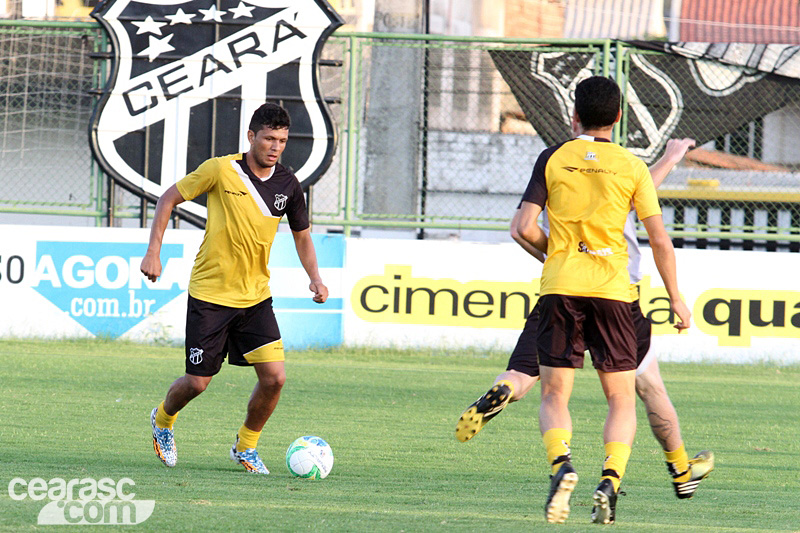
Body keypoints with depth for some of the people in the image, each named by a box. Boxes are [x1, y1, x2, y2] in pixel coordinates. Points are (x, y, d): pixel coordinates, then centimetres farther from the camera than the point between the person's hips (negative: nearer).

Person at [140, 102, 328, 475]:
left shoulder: (288, 185, 0)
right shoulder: (221, 170, -12)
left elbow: (302, 234, 15)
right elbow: (168, 199, -1)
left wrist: (315, 278, -2)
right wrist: (154, 253, -9)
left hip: (255, 297, 4)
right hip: (209, 294, -3)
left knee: (274, 377, -9)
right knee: (198, 382, 0)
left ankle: (246, 446, 15)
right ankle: (163, 420, 34)